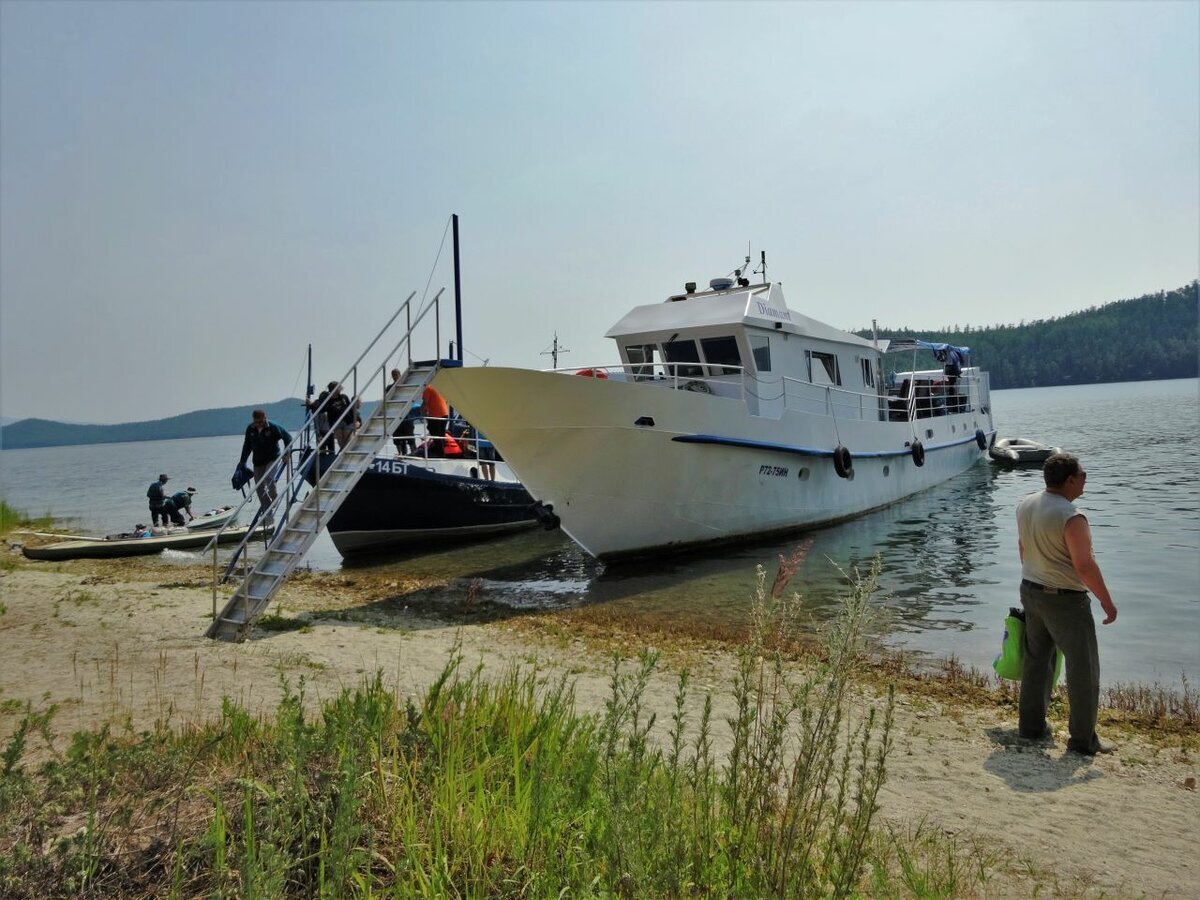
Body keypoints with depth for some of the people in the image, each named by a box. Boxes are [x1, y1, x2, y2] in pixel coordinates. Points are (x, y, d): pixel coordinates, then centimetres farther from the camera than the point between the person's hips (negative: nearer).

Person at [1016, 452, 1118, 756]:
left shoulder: (1025, 505, 1)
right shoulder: (1071, 517, -23)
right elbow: (1085, 565, -23)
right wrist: (1107, 603, -11)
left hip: (1030, 591, 8)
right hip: (1065, 600, -8)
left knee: (1036, 660, 18)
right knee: (1083, 669, 6)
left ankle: (1031, 725, 27)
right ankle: (1083, 739, 13)